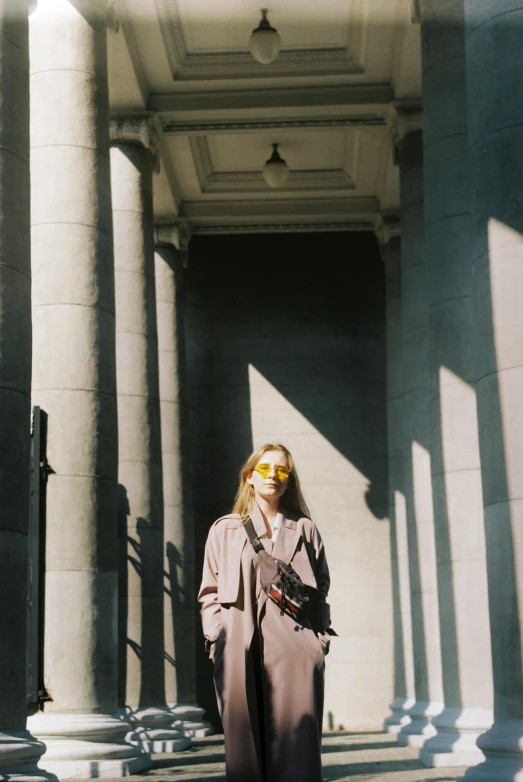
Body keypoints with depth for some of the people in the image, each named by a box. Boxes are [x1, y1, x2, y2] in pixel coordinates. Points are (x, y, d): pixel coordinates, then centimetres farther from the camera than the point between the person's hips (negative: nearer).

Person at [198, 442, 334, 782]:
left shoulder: (305, 529, 16)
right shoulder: (224, 530, 15)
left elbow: (321, 587, 14)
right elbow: (210, 593, 11)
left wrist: (322, 637, 3)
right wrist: (217, 636, -1)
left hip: (295, 647, 0)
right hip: (239, 649, 0)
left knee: (296, 740, -5)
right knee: (245, 740, 1)